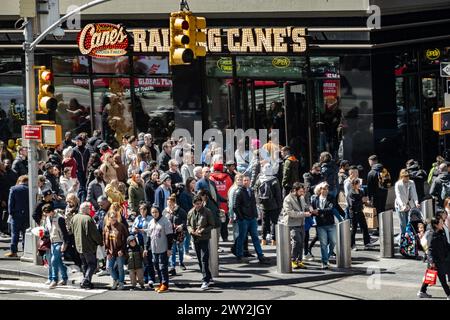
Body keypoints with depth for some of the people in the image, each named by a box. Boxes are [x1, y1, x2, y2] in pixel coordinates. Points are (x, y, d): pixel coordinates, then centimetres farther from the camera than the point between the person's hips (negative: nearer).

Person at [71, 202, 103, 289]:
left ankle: (85, 281, 20)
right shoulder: (88, 219, -20)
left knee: (85, 264, 19)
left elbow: (73, 230, 16)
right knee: (92, 264, 1)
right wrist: (100, 242, -3)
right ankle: (86, 281, -10)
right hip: (89, 246, -7)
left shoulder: (74, 218, 4)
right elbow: (95, 234, -17)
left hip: (78, 245, 7)